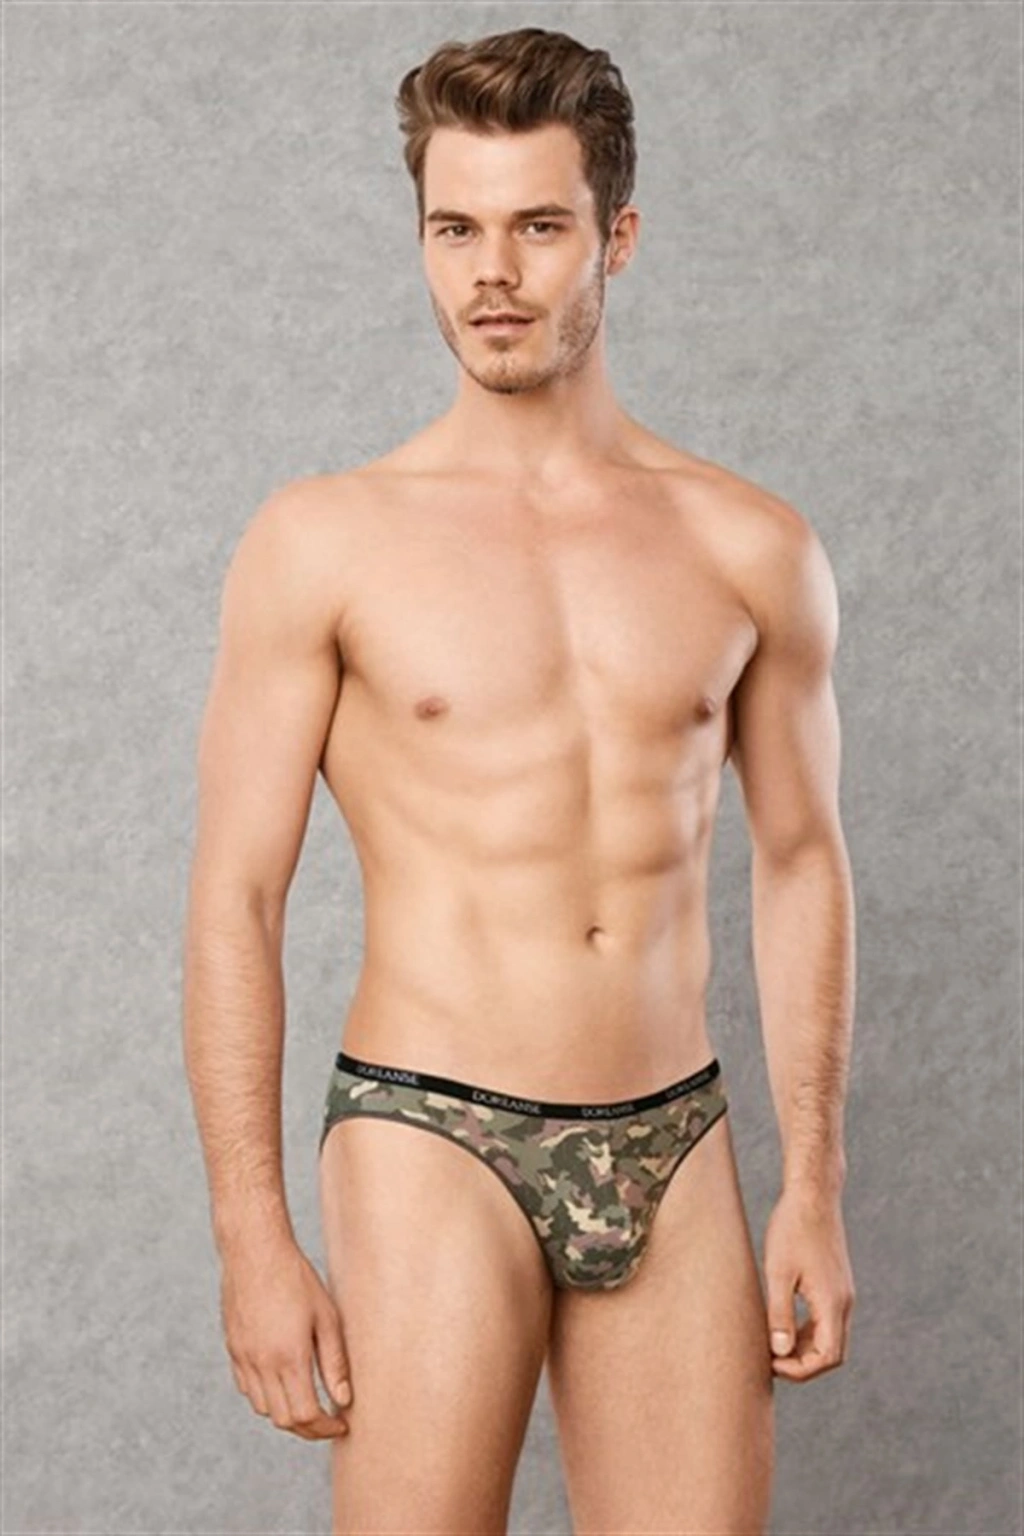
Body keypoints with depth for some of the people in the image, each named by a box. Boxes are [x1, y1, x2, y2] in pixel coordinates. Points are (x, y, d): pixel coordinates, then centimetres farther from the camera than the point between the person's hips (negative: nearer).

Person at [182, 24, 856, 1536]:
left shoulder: (750, 548, 5)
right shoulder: (324, 541, -3)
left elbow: (800, 864, 11)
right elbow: (233, 900, -3)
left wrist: (813, 1190, 7)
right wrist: (254, 1236, -7)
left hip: (673, 1144, 3)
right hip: (432, 1137, -2)